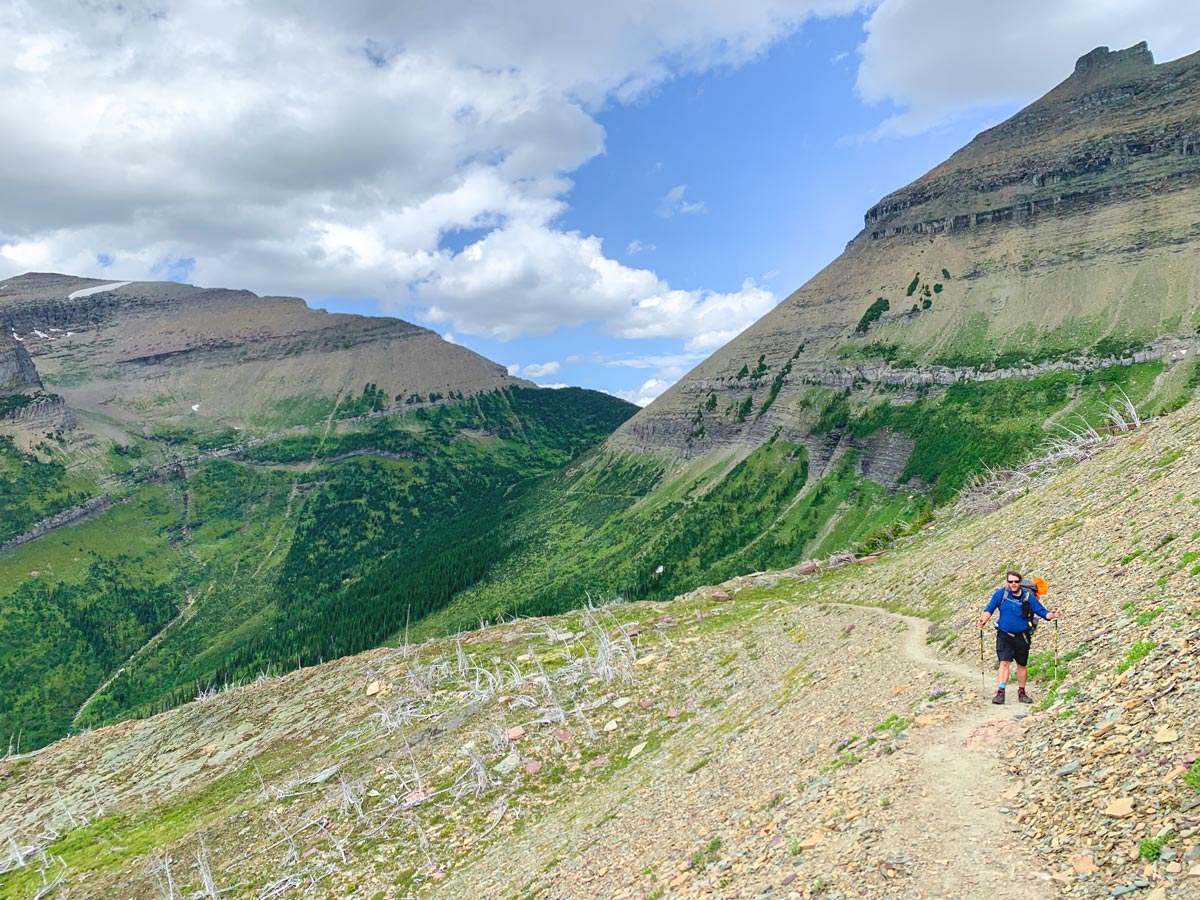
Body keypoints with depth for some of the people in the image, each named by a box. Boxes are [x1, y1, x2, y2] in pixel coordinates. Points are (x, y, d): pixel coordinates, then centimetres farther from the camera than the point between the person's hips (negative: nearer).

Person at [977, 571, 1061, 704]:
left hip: (1022, 636, 2)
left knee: (1021, 665, 14)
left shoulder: (1028, 597, -7)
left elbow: (1041, 611, -7)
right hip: (1004, 635, -2)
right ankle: (1001, 692, -14)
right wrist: (984, 620, -21)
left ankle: (1021, 692, 28)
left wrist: (1052, 615, -27)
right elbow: (989, 609, -4)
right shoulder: (1000, 593, -8)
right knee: (1004, 662, -13)